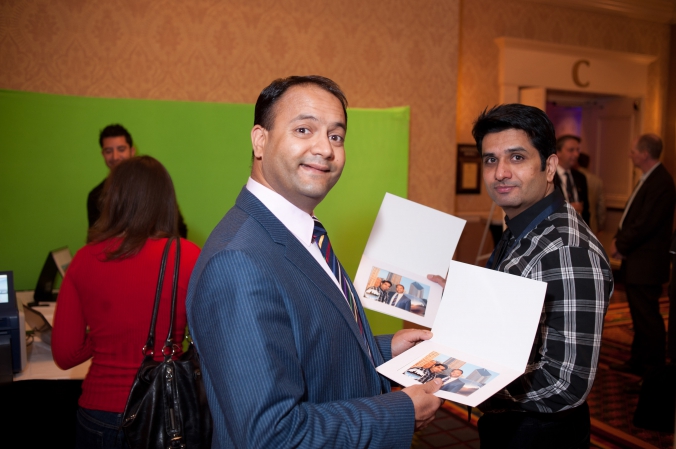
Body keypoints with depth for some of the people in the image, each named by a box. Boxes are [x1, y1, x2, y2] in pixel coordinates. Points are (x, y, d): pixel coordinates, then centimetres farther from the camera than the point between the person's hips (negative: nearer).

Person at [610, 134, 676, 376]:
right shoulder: (648, 179, 14)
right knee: (639, 316, 17)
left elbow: (645, 224, -23)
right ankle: (638, 362, 29)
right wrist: (618, 240, 3)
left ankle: (654, 370, 10)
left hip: (645, 264, -10)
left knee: (648, 318, -1)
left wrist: (621, 246, -12)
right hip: (635, 261, 10)